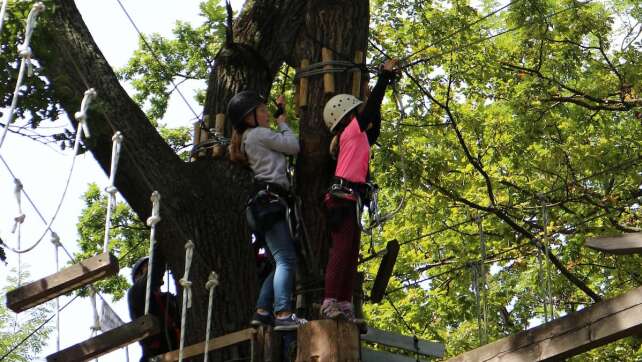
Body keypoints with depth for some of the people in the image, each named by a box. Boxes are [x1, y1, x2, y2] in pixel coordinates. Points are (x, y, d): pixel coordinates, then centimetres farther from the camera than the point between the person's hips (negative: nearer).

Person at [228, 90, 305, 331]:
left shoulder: (250, 139, 27)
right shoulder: (259, 134, -2)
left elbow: (284, 144, 28)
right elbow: (293, 146, -1)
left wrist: (280, 112, 30)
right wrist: (282, 121, 13)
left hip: (264, 203, 10)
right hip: (269, 200, -10)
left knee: (282, 262, 10)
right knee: (286, 259, -18)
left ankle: (262, 312, 6)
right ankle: (283, 315, -27)